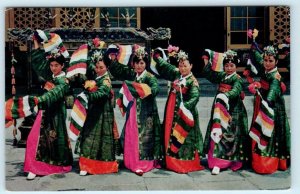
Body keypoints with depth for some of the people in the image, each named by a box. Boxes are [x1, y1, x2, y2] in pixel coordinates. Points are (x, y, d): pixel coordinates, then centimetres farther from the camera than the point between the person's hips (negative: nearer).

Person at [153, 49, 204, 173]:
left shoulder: (193, 82, -13)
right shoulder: (176, 74, 7)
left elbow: (194, 97, -25)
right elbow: (164, 66, 22)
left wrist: (184, 106, -36)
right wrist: (157, 56, 24)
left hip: (184, 112, -7)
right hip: (172, 111, 7)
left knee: (183, 136, -3)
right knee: (171, 134, 10)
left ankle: (187, 163, 5)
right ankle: (173, 162, 20)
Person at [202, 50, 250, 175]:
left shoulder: (237, 79, -7)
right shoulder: (221, 76, 10)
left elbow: (235, 91, -25)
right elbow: (208, 74, 20)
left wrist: (226, 96, -43)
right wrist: (206, 61, 12)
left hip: (232, 111, -5)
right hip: (219, 109, 5)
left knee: (230, 135, -5)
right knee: (217, 133, 0)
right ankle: (216, 163, 3)